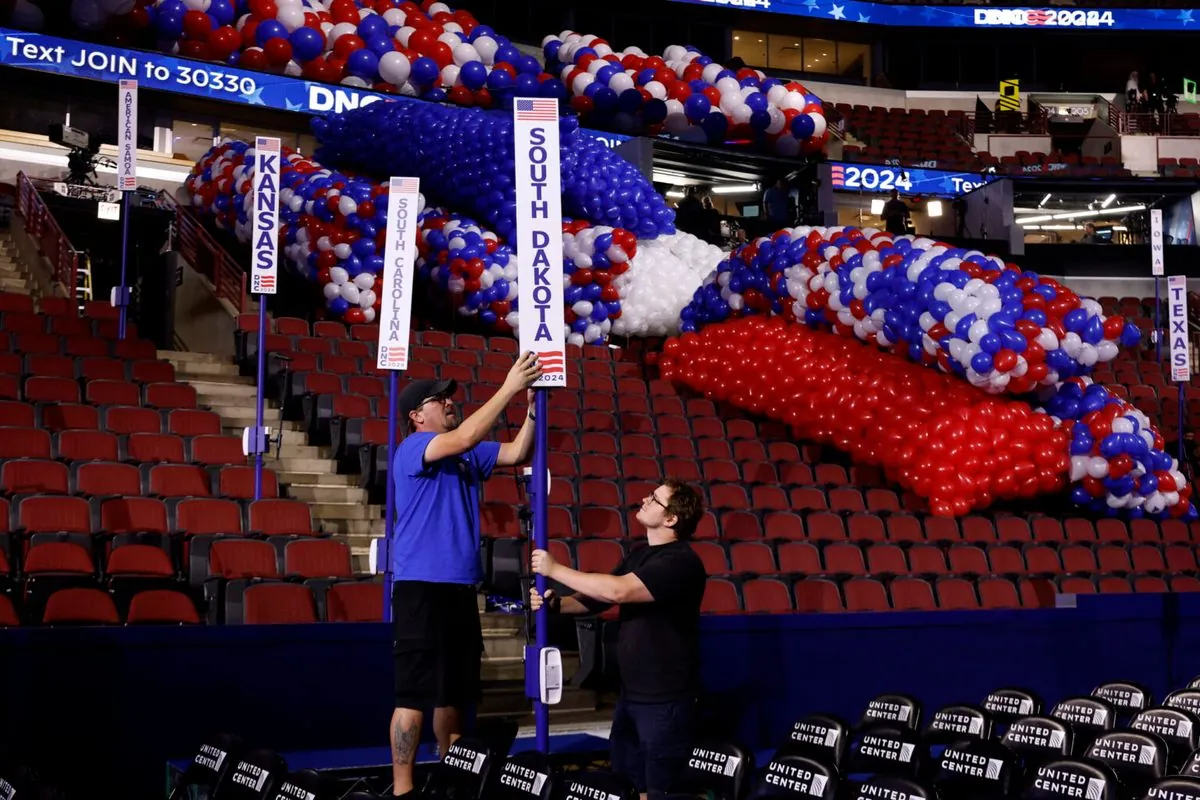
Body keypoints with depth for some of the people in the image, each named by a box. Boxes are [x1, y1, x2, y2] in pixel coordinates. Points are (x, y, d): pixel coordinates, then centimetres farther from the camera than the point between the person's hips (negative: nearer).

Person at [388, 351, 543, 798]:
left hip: (459, 587, 8)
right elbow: (464, 437, -24)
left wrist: (531, 405, -4)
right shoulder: (412, 450, -9)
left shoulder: (468, 456, 15)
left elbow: (516, 453, 9)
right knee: (415, 693, -8)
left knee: (454, 690, 15)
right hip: (422, 587, -8)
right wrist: (509, 388, -21)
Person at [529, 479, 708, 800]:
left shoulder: (680, 561, -19)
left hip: (665, 699, -9)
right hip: (631, 693, 9)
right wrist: (556, 604, -4)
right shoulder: (640, 555, 12)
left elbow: (617, 591, -28)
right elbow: (598, 597, 15)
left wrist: (555, 569, -20)